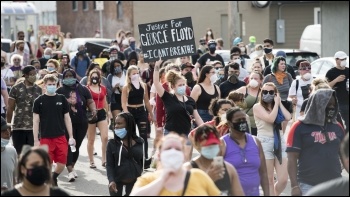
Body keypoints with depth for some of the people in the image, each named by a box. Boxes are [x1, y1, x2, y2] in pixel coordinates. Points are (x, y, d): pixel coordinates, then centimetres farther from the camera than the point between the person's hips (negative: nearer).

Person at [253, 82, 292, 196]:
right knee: (269, 180, 0)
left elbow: (288, 118, -2)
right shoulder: (258, 106, -2)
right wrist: (276, 104, -6)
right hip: (265, 143, -5)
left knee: (283, 179, 0)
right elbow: (270, 119, -18)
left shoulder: (277, 107, 16)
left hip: (279, 142, 5)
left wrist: (279, 103, 2)